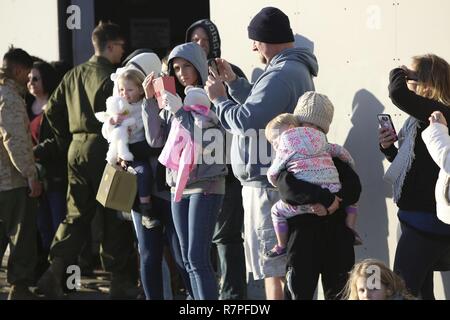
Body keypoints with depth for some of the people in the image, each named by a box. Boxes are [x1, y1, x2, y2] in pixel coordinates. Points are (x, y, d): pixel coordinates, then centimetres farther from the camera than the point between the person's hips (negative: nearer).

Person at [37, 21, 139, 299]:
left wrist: (67, 142, 19)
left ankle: (56, 268, -6)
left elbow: (52, 110, 13)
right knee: (113, 215, 2)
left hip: (77, 148, 7)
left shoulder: (73, 75, 12)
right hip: (104, 148, -7)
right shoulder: (109, 76, -12)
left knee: (76, 214, 10)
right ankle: (121, 281, 8)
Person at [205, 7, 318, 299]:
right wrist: (234, 82, 17)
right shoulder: (296, 68, 15)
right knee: (283, 266, 15)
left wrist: (219, 98, -7)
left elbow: (245, 120, -23)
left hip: (268, 184, -11)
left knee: (273, 268, -6)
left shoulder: (280, 75, -20)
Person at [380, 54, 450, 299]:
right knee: (420, 290, 17)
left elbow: (398, 94, -33)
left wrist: (398, 73, -11)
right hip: (420, 217, 10)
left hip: (426, 221, -10)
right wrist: (388, 147, 4)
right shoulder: (426, 117, 12)